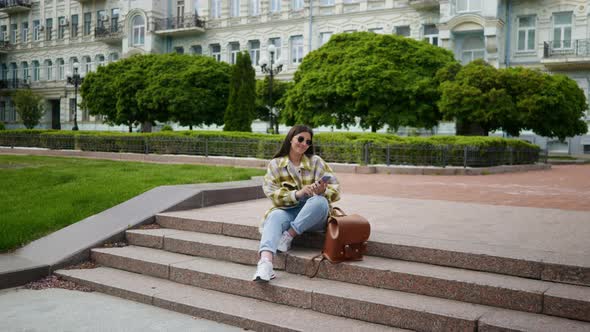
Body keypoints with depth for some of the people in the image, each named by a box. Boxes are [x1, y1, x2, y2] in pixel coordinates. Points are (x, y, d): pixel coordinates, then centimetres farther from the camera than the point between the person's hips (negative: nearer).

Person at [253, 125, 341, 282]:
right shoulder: (275, 164, 5)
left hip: (313, 215, 0)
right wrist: (298, 193, -24)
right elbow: (272, 193, -7)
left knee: (320, 201, -33)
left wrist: (323, 190, -27)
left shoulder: (316, 161, 3)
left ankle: (288, 236, -26)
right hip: (287, 210, 0)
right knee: (275, 216, -34)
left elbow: (335, 190, -3)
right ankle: (265, 262, -56)